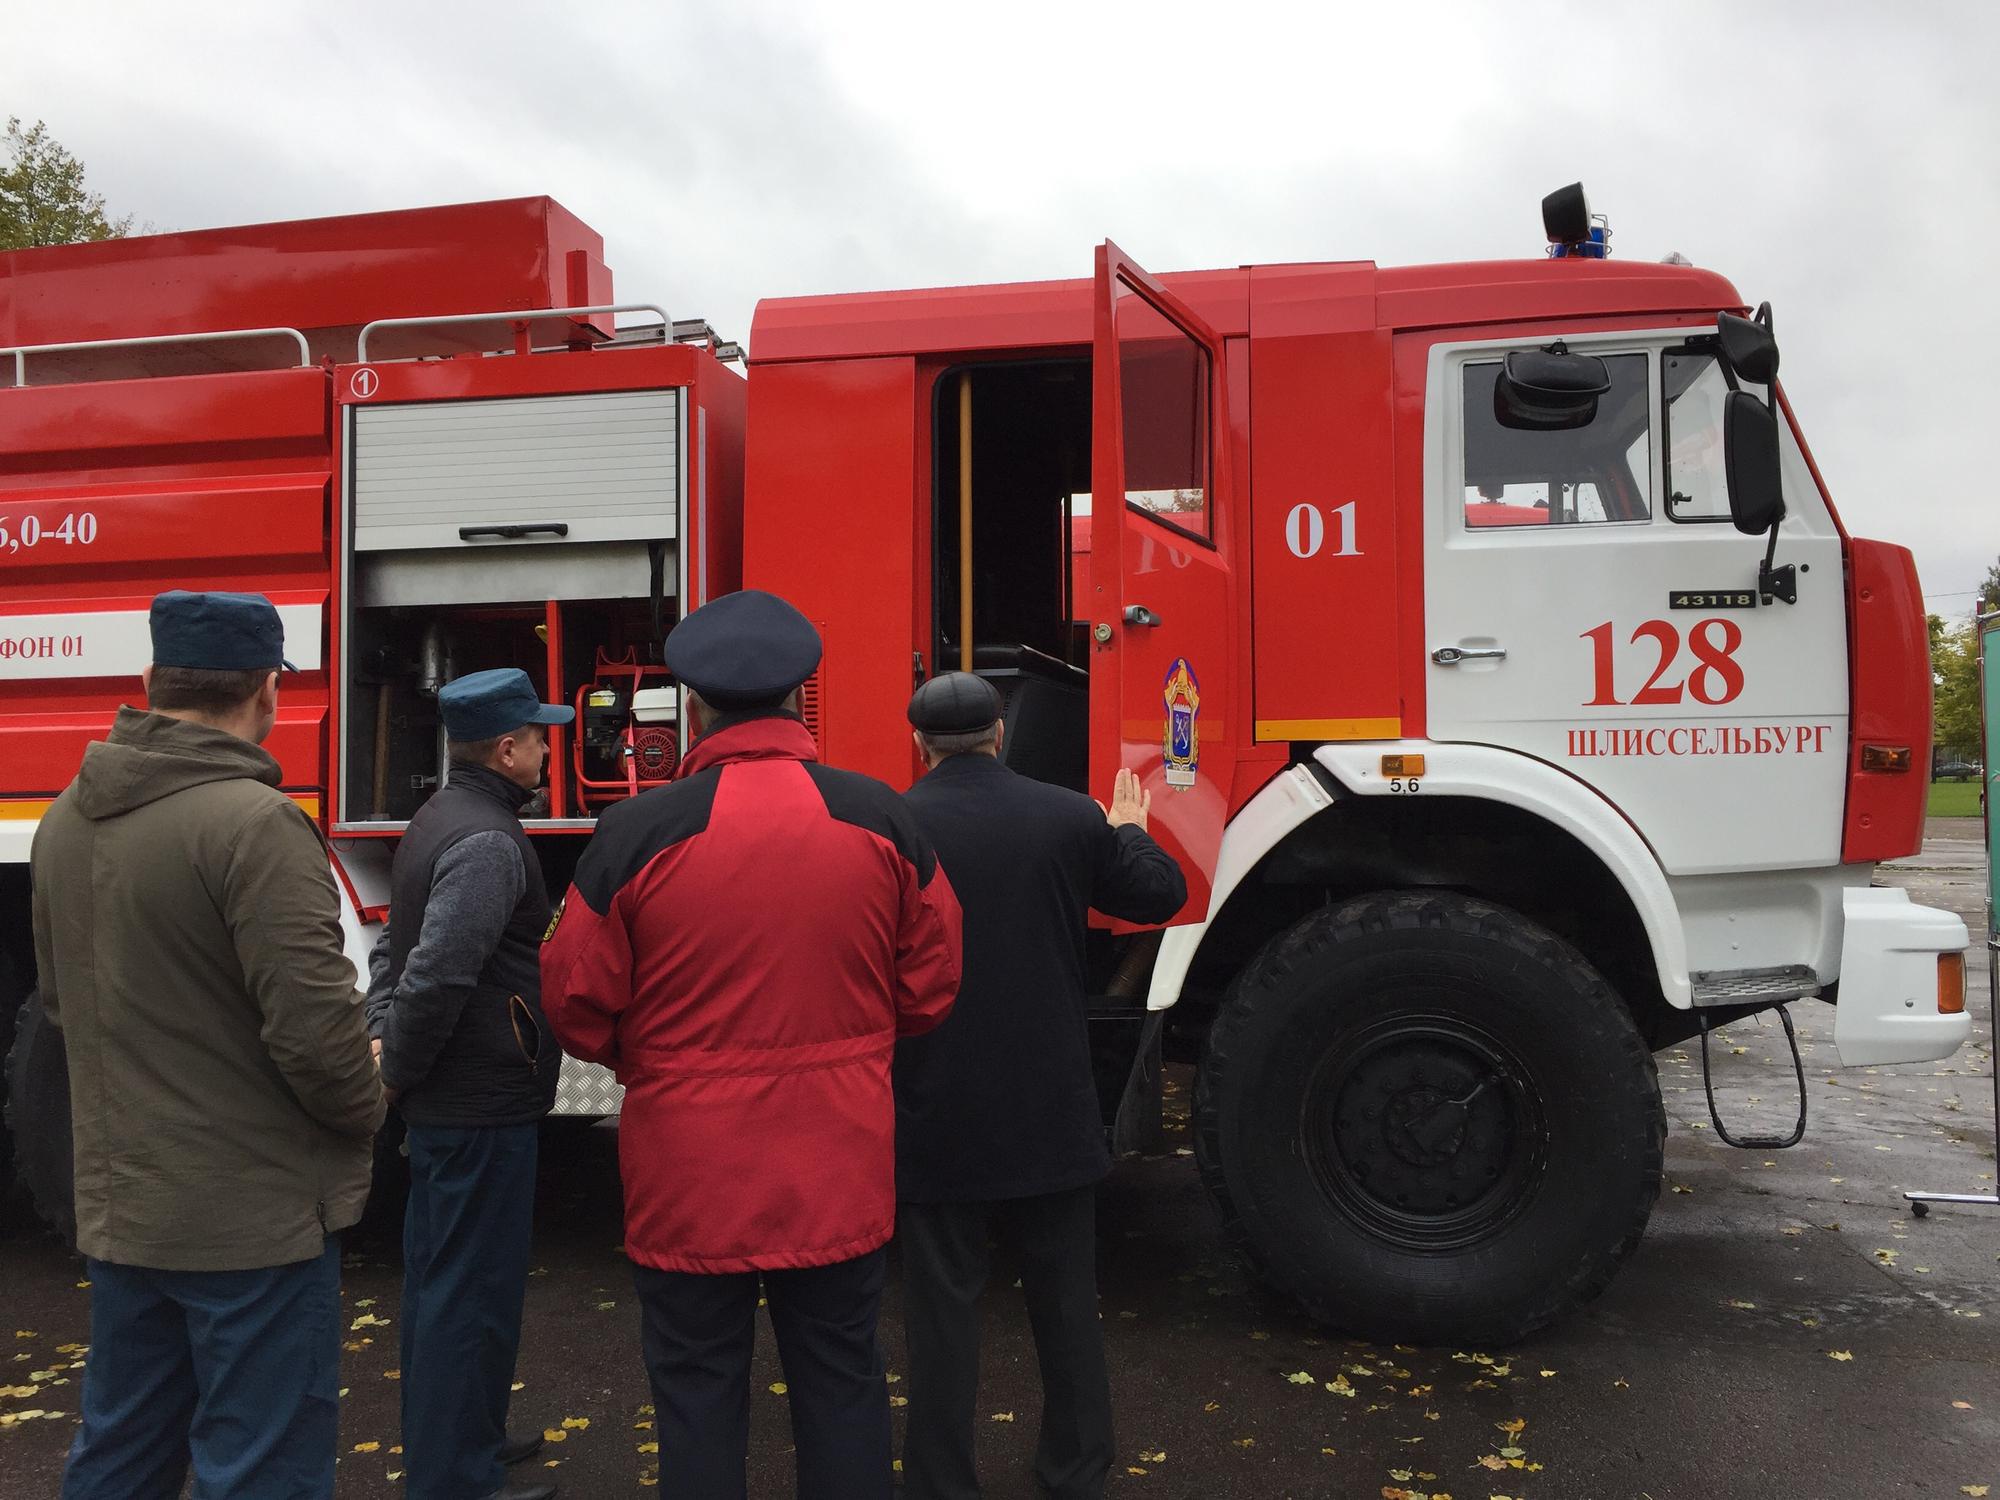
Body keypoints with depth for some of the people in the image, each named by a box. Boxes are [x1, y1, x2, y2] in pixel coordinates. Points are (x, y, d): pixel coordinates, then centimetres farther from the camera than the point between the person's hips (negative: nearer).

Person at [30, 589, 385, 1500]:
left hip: (117, 1209, 8)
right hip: (253, 1219, -8)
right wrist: (363, 1107, -5)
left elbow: (63, 999, 15)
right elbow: (312, 1023, -23)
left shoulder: (66, 820, 4)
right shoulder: (253, 821, -21)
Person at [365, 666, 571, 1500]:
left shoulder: (438, 820, 12)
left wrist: (382, 1039, 6)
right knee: (473, 1288, 0)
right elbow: (438, 975, -28)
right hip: (484, 1102, -10)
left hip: (444, 1099, 10)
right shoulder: (488, 843, -21)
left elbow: (395, 946, 15)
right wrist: (399, 1072, -16)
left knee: (442, 1273, 20)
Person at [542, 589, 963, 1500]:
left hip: (690, 1176, -2)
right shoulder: (883, 821, -6)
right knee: (842, 1385, 17)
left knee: (698, 1392, 14)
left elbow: (578, 1007, -5)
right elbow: (929, 987, 3)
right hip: (841, 1173, 2)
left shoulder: (636, 833, -13)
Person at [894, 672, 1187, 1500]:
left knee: (944, 1306, 9)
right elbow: (1160, 895, 8)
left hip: (937, 1115, -2)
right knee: (1065, 1296, 18)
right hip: (1053, 1113, 3)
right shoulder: (1070, 817, -5)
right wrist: (1130, 832, 26)